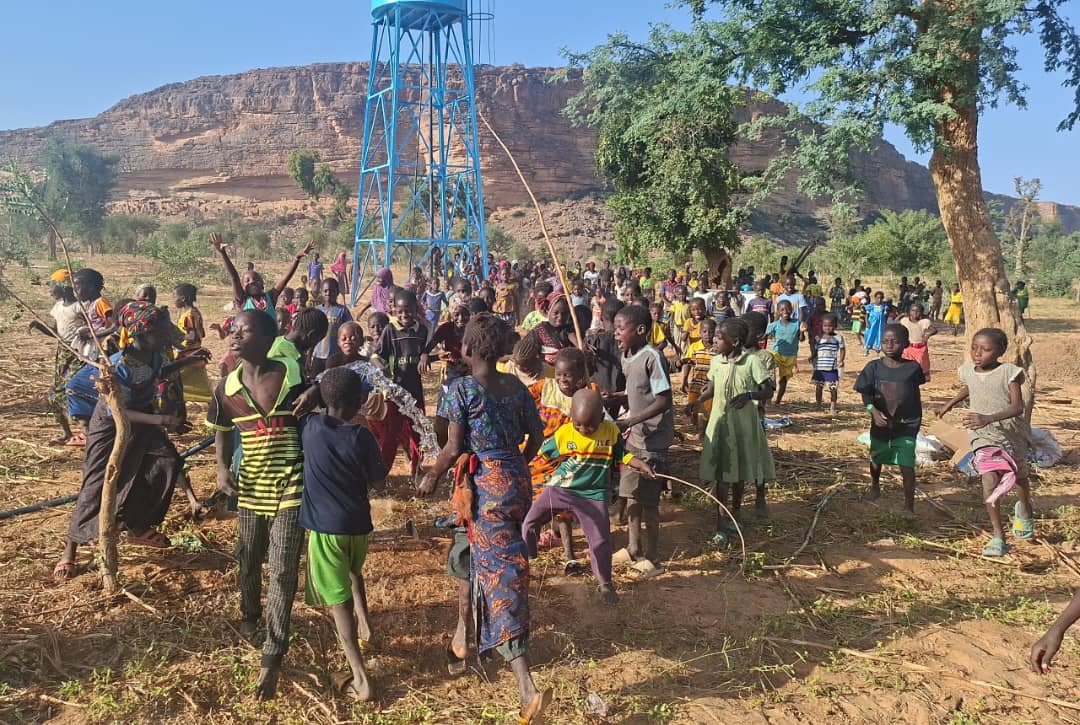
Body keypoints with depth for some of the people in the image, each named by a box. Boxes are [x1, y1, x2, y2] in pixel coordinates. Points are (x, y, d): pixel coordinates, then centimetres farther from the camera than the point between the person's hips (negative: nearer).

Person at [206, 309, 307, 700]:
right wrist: (223, 468, -5)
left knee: (283, 570, -2)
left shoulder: (294, 376, -11)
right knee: (248, 560, 21)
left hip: (291, 485, -4)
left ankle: (272, 657, 7)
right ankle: (250, 614, 52)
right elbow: (223, 434, 10)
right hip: (252, 486, 4)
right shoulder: (226, 389, -2)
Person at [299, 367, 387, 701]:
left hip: (324, 526, -1)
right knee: (354, 573, 35)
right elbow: (377, 479, 2)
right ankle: (364, 623, 31)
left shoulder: (310, 427, -8)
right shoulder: (362, 437, -10)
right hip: (357, 524, 1)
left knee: (339, 601, 3)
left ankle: (360, 678, 3)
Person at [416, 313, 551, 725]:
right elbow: (536, 436, 9)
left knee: (501, 571, -1)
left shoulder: (462, 389, -12)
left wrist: (430, 478, 3)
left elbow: (454, 448, -13)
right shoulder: (516, 386, 4)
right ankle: (464, 631, 43)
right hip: (517, 479, 7)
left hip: (485, 485, -7)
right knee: (476, 551, 26)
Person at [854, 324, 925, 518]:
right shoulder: (874, 367, -10)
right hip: (880, 422, 2)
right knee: (876, 457, 20)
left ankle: (909, 505, 6)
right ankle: (875, 487, 47)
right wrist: (873, 411, -26)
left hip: (906, 424, -2)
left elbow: (916, 395, 5)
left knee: (907, 464, -6)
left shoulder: (912, 368, -10)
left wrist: (916, 418, 10)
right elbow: (865, 394, -10)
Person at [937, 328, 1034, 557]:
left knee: (1019, 475, 23)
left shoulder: (1008, 372, -19)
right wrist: (951, 403, 25)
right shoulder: (968, 371, -5)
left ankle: (1024, 511, 56)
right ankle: (997, 536, -9)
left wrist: (989, 418, -42)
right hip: (984, 437, 1)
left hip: (1011, 433, -1)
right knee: (990, 482, -16)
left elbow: (1018, 407, -29)